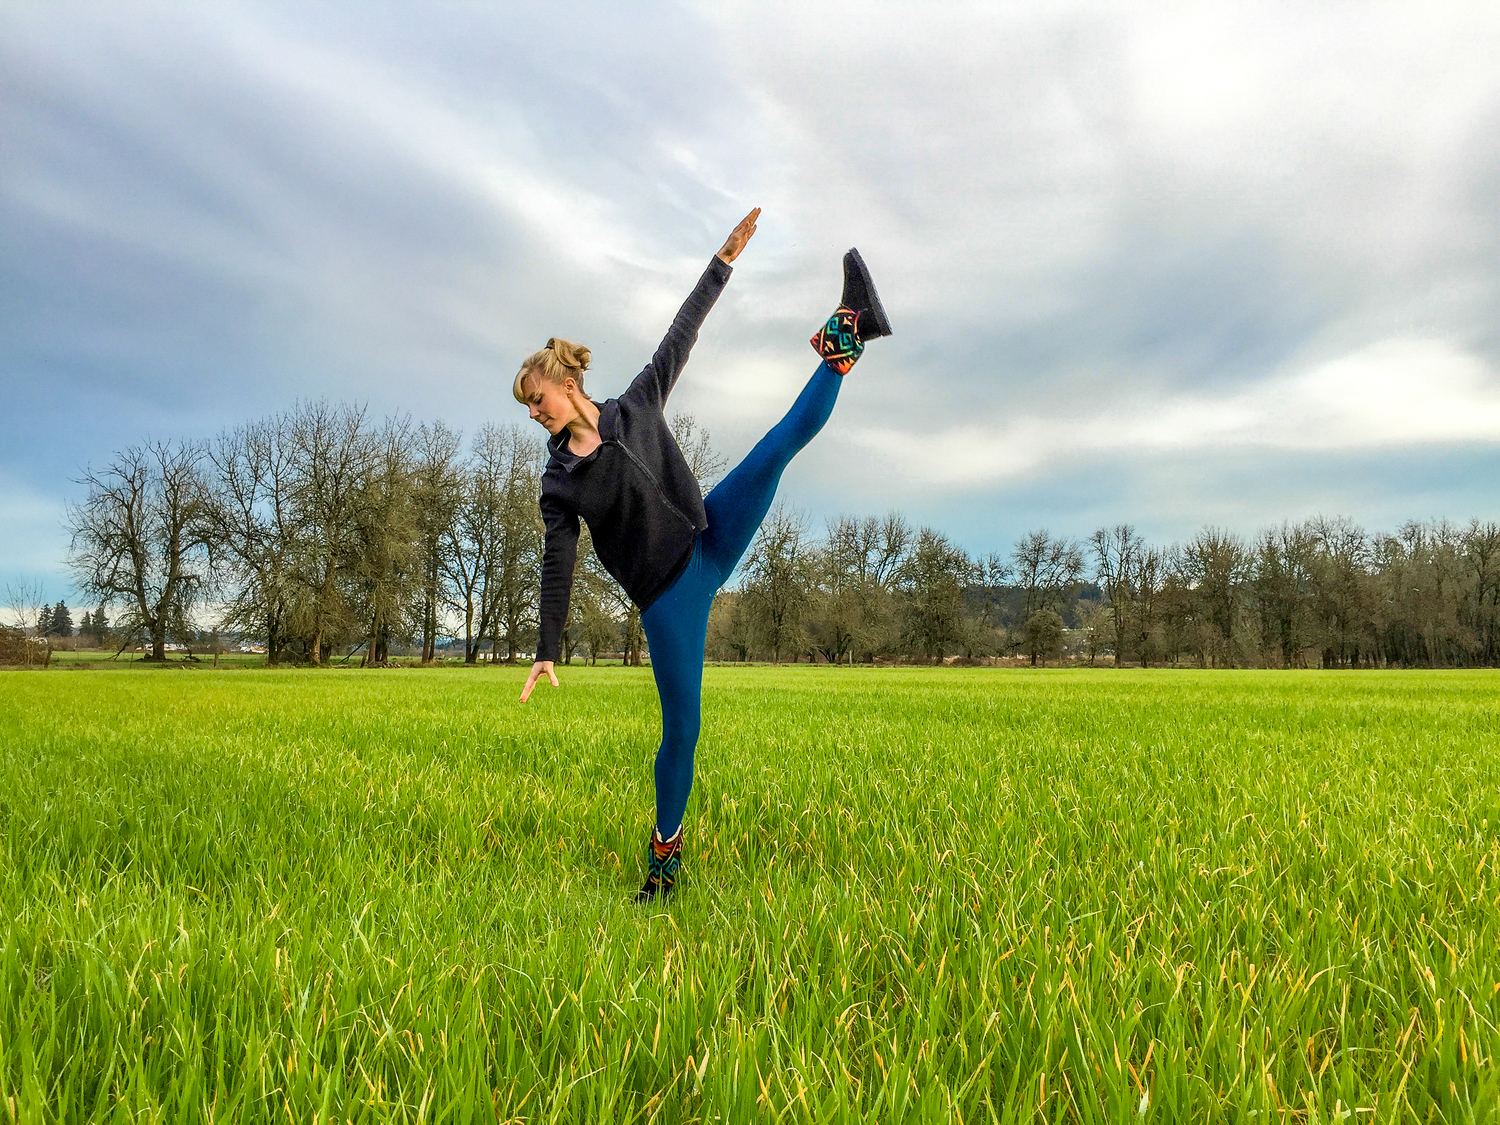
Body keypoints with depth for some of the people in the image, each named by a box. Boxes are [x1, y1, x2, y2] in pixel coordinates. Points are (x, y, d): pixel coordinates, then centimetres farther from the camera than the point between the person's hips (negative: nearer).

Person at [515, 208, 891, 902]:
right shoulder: (558, 483, 2)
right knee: (680, 728, -1)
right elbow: (557, 568, 1)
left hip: (709, 538, 2)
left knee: (789, 435, -12)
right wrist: (547, 651, -1)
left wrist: (724, 258, 6)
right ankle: (665, 854, 15)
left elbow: (681, 333, 7)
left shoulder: (636, 405, 5)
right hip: (666, 594, -2)